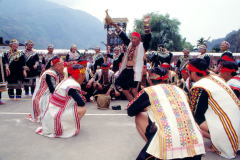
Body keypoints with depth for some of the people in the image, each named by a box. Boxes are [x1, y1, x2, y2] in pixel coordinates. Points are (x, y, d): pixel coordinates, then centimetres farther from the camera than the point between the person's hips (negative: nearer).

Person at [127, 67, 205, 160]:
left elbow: (130, 111, 20)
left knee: (139, 117, 15)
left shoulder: (149, 91, 7)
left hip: (168, 144, -4)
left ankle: (155, 153, 10)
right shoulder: (180, 90, 20)